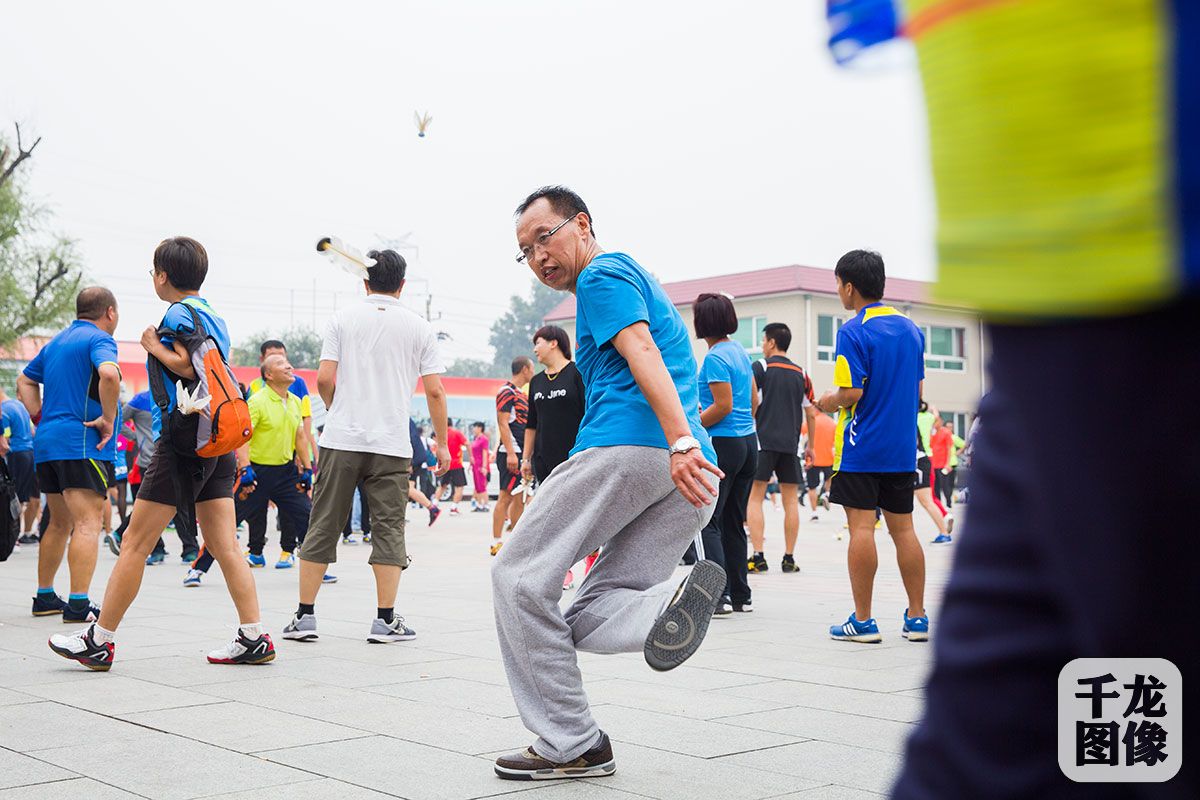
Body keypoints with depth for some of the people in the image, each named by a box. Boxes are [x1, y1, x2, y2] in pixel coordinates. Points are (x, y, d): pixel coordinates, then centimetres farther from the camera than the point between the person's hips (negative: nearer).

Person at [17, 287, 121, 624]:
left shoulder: (56, 342, 20)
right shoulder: (99, 339, -7)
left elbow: (24, 381, 28)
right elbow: (108, 374, -28)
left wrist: (42, 419, 20)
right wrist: (108, 419, -17)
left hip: (47, 444, 9)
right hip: (81, 444, -9)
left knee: (60, 523, 18)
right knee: (87, 523, -11)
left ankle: (45, 597, 24)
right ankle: (78, 604, -16)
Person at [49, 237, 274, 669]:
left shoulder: (177, 314, -8)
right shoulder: (214, 317, 17)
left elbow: (188, 365, -23)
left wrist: (153, 345, -6)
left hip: (184, 443, -9)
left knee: (135, 543, -1)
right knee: (224, 546, 7)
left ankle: (99, 641, 7)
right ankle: (254, 639, 5)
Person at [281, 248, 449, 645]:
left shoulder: (343, 319, 5)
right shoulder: (419, 327, 4)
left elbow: (325, 379, -1)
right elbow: (434, 391, 1)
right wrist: (441, 443, 11)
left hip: (341, 439, 1)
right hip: (392, 445, -1)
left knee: (323, 526, 7)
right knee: (388, 530, 5)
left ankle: (304, 616, 10)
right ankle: (386, 620, 6)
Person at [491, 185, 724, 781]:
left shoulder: (603, 275, 3)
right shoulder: (638, 281, 34)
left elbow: (643, 353, -14)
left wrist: (681, 443, -27)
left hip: (627, 447, -9)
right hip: (690, 479, 9)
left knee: (519, 577, 3)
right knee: (591, 619, 8)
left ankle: (572, 746, 0)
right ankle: (670, 602, -24)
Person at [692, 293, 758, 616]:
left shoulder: (715, 358, -14)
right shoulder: (740, 351, 13)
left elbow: (724, 406, -18)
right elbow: (754, 401, 17)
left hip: (723, 444, -9)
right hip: (748, 443, 9)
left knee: (706, 521, -6)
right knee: (733, 522, 14)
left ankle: (719, 594, -13)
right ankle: (740, 595, 17)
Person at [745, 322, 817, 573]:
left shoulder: (761, 367, -1)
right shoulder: (801, 374, 12)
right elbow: (811, 413, 14)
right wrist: (810, 446, 22)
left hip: (763, 440, -4)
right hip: (791, 444, 4)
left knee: (754, 497, -1)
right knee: (791, 500, 7)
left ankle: (758, 557, -7)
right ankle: (789, 558, 8)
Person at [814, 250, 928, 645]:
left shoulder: (853, 332, -12)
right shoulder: (911, 328, 10)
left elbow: (852, 394, -18)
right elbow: (917, 390, 15)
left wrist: (828, 402, 1)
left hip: (861, 449, -6)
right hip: (902, 449, 6)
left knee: (861, 528, -3)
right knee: (903, 529, 10)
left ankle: (862, 621, 1)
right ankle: (917, 617, 12)